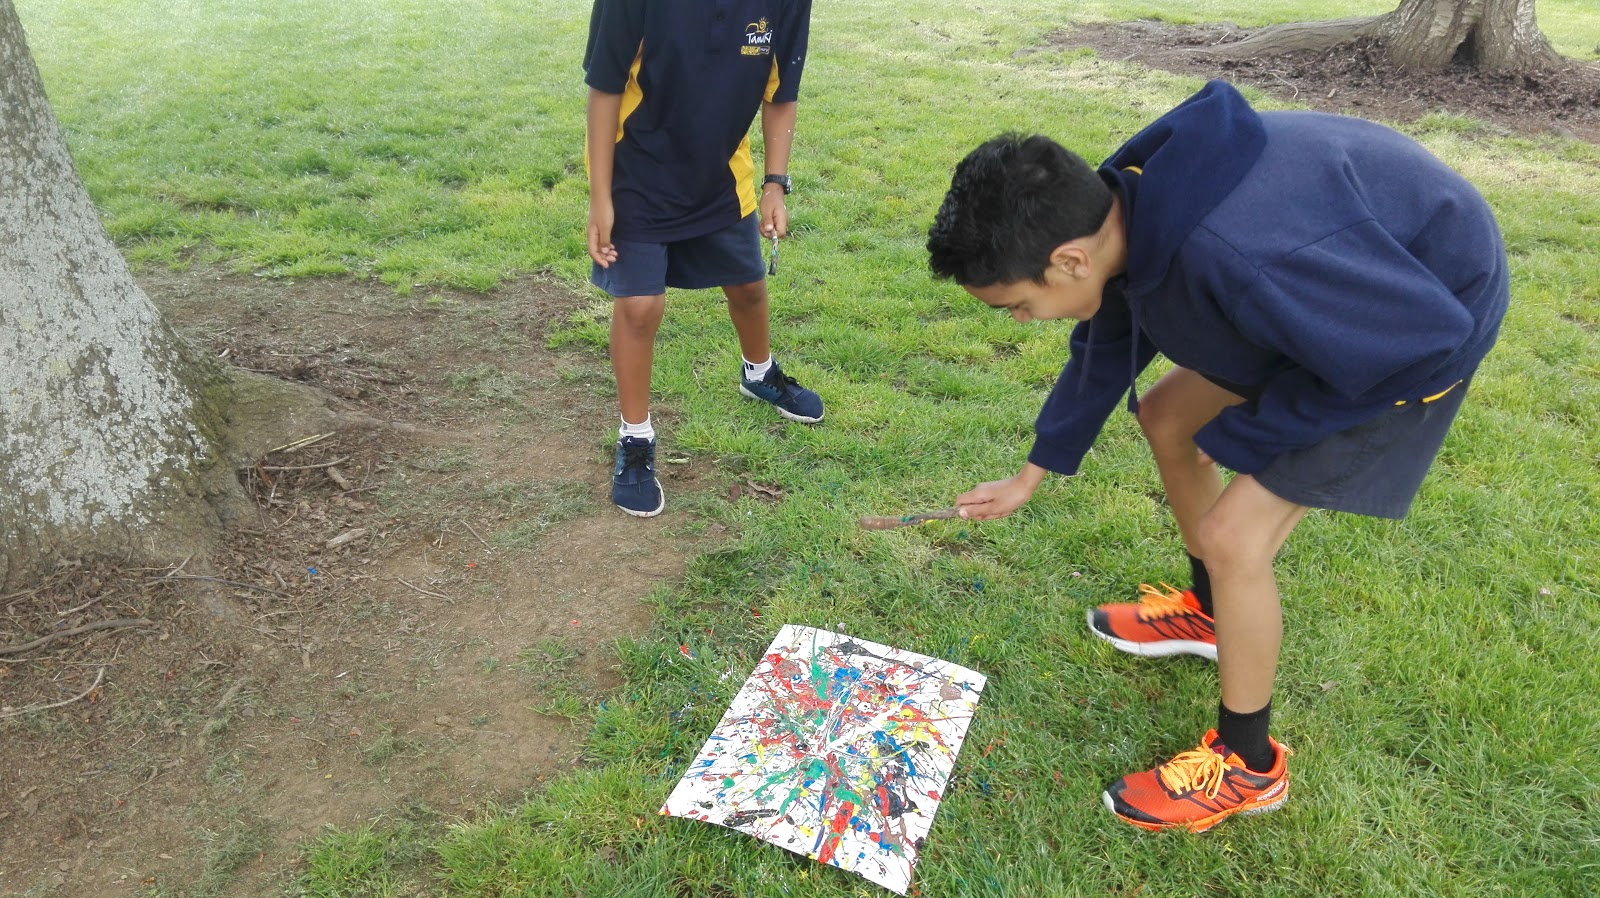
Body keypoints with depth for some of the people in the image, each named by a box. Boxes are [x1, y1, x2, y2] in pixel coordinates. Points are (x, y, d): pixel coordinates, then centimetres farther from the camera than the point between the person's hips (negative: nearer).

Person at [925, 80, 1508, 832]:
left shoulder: (1230, 256, -43)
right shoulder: (1124, 207, -14)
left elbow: (1423, 338, -29)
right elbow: (1104, 348, 5)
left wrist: (1245, 435, -18)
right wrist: (1031, 476, 15)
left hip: (1422, 323, -8)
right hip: (1347, 281, 8)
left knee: (1233, 535, -12)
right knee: (1167, 417, 15)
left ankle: (1246, 766, 11)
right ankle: (1208, 610, 37)